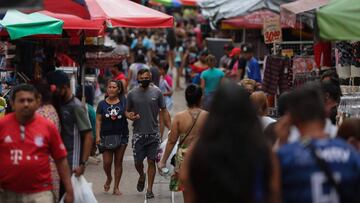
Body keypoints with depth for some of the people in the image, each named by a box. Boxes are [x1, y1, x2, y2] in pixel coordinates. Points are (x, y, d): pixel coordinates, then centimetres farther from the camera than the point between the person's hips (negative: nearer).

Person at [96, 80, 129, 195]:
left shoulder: (123, 102, 3)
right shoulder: (102, 104, 3)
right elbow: (98, 120, 3)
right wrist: (98, 135, -6)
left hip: (121, 135, 0)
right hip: (106, 136, 0)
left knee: (118, 162, 3)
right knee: (107, 162, -1)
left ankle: (116, 187, 11)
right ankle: (109, 178, 31)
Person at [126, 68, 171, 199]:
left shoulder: (156, 92, 0)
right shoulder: (132, 94, 2)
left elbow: (164, 111, 4)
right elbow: (127, 111, 11)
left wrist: (170, 128, -3)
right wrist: (130, 116, -13)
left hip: (153, 133, -1)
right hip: (138, 133, 1)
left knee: (151, 161, 1)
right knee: (138, 161, 3)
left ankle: (149, 189, 10)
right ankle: (142, 177, 36)